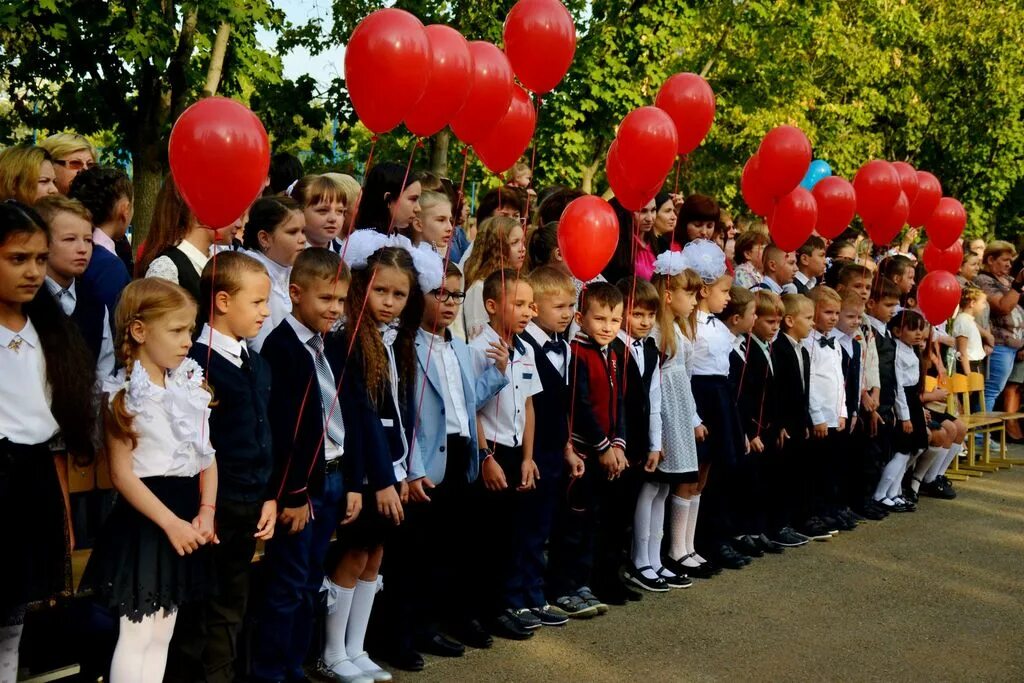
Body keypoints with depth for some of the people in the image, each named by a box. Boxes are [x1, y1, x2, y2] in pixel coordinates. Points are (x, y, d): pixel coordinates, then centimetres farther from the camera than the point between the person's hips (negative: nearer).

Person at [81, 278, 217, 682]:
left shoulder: (191, 386, 6)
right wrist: (170, 522, -18)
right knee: (135, 638, 0)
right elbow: (122, 474, -15)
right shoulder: (124, 395, -11)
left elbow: (208, 455, 7)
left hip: (185, 516, 6)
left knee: (162, 636, 14)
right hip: (144, 522, -6)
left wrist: (206, 510, -7)